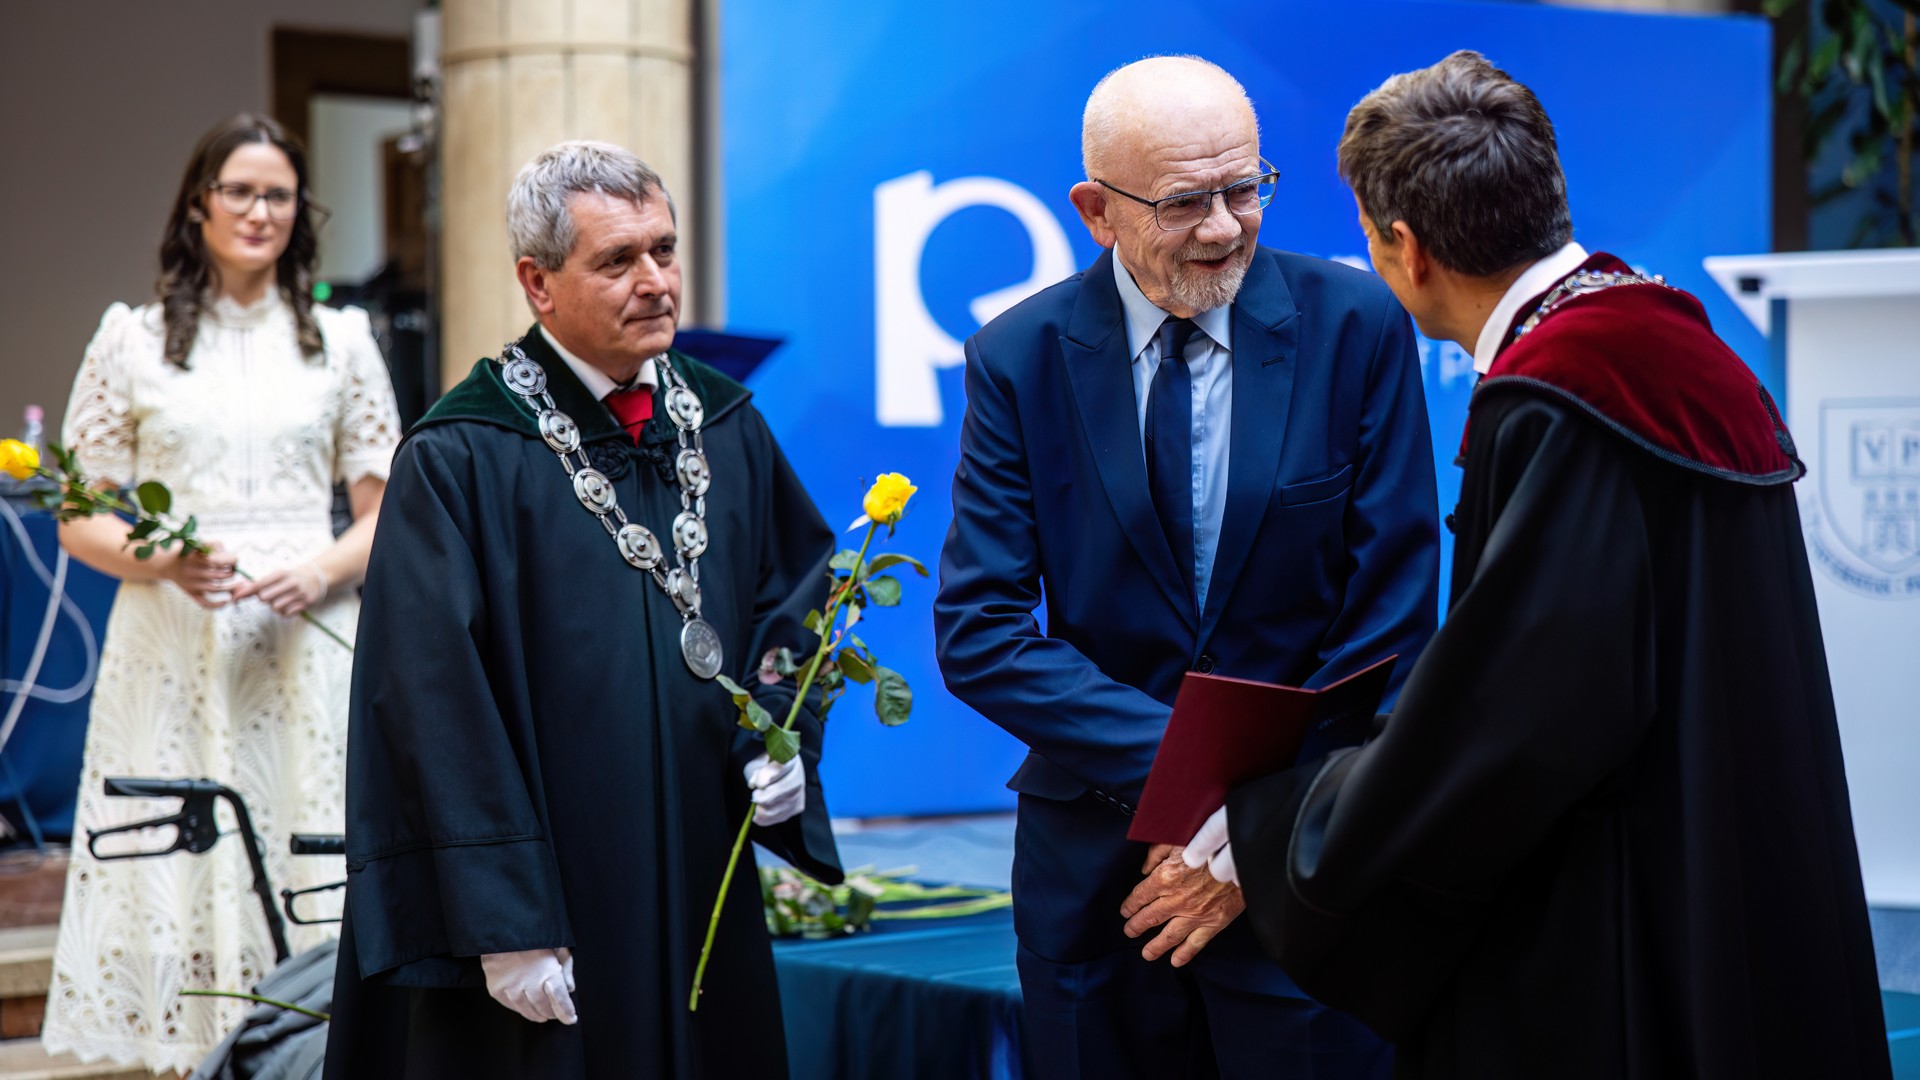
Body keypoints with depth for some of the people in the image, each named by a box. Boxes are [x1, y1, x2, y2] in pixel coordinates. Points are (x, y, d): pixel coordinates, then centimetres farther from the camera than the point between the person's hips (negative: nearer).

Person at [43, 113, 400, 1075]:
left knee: (312, 885, -4)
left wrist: (323, 570, -9)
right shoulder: (133, 339, 9)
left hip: (306, 656, 1)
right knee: (177, 880, -4)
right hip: (173, 660, 0)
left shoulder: (341, 339, 12)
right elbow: (79, 523, 8)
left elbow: (387, 515, 11)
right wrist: (162, 561, -11)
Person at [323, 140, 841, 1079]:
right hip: (545, 907, -5)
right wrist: (506, 925, -19)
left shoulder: (725, 427, 7)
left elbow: (801, 581, 18)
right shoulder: (457, 462, -11)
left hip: (705, 893, 6)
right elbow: (435, 700, -15)